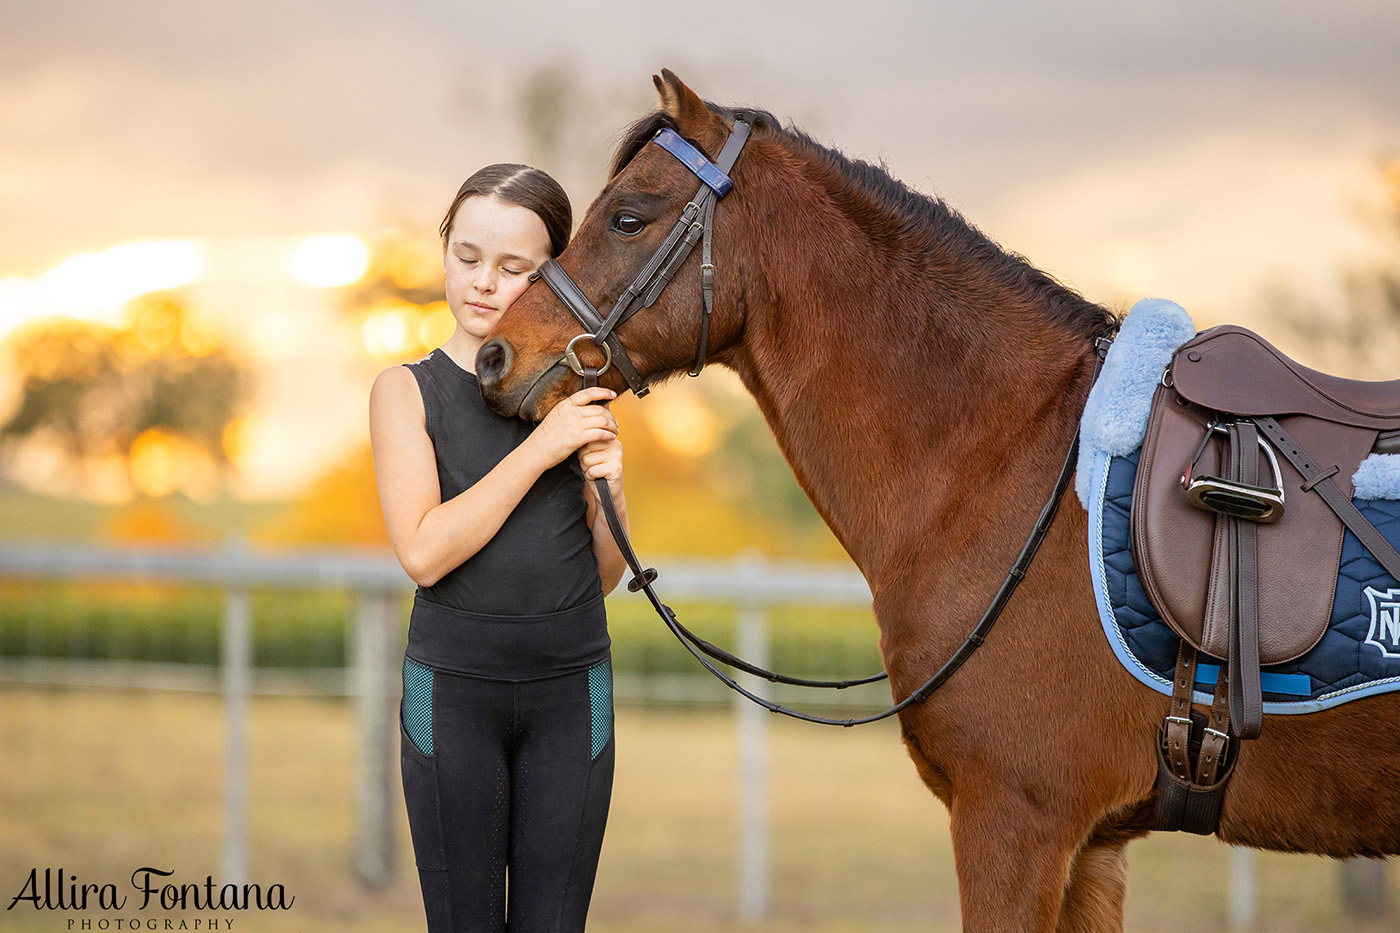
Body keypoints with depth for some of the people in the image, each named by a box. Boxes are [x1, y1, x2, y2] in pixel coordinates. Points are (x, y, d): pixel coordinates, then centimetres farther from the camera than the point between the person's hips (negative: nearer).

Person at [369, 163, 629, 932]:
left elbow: (602, 575, 11)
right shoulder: (407, 392, -2)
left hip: (571, 693, 2)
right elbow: (423, 551, -15)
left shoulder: (579, 392, 4)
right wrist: (541, 449, -17)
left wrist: (611, 487, -9)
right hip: (453, 692, -2)